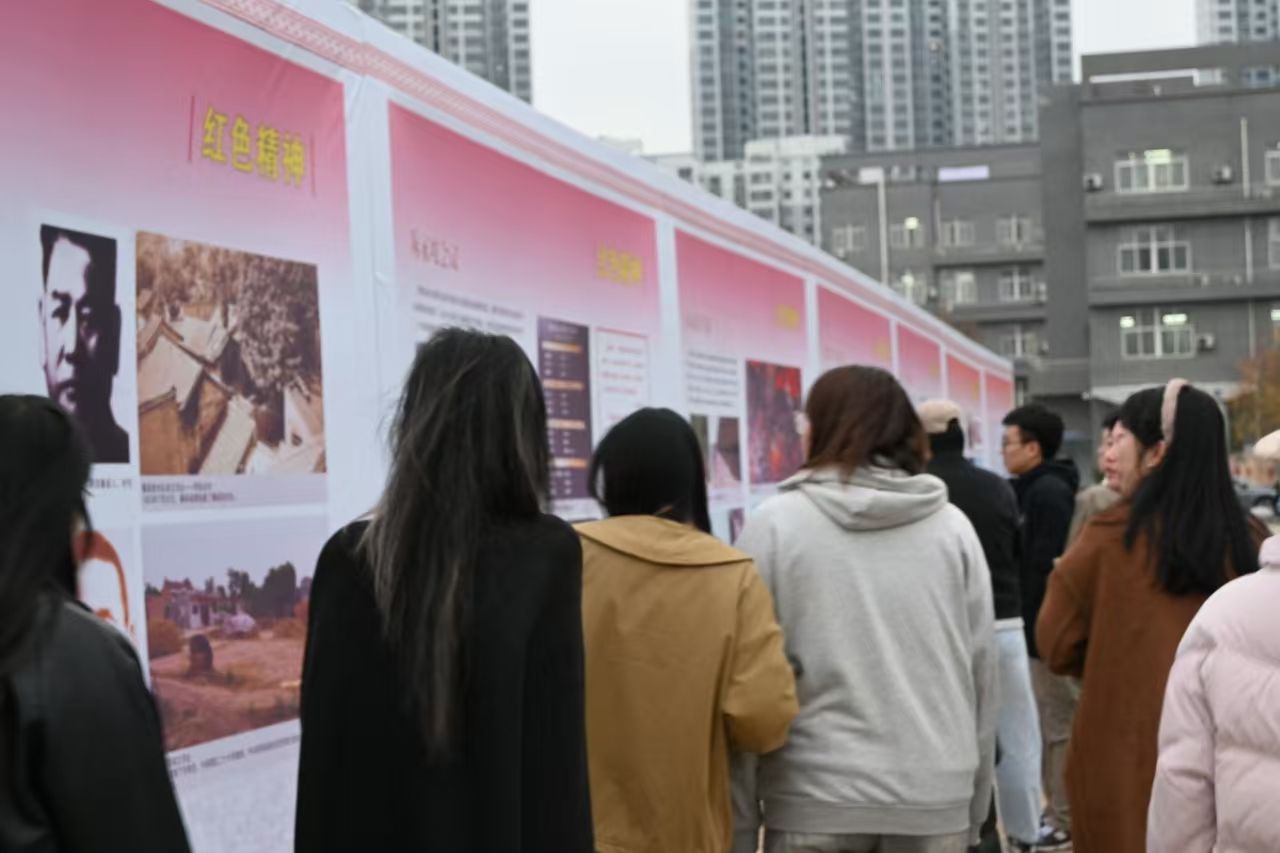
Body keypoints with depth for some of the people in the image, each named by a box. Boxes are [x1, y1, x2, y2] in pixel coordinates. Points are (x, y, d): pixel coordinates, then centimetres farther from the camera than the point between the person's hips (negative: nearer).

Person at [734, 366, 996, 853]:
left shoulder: (777, 523, -4)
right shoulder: (953, 527, 4)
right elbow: (982, 673, 7)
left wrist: (739, 809, 5)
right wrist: (974, 809, 16)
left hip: (814, 797, -2)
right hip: (935, 796, 3)